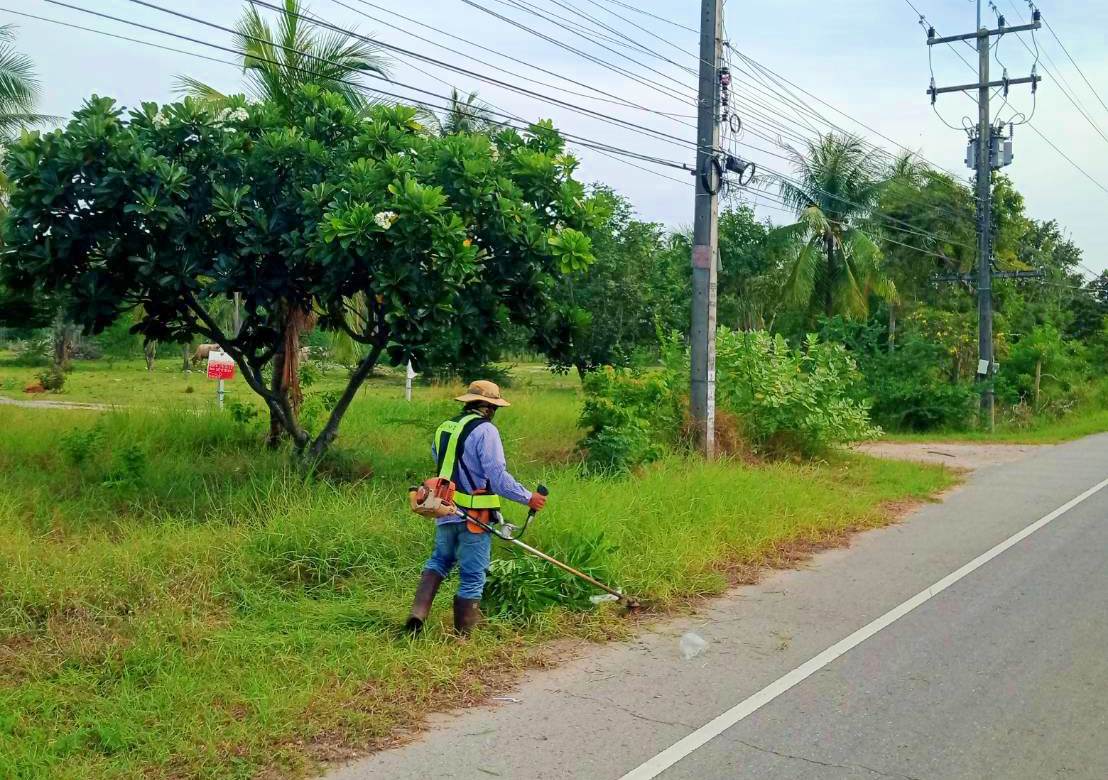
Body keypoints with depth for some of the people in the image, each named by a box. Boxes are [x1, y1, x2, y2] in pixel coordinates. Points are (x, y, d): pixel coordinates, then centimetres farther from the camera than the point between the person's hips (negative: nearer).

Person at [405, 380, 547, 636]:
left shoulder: (444, 428, 10)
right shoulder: (485, 430, -14)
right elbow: (498, 475, -19)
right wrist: (528, 498, -11)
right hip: (473, 516, -7)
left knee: (439, 560, 25)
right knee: (472, 575, 5)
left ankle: (418, 613, 11)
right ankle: (464, 633, 14)